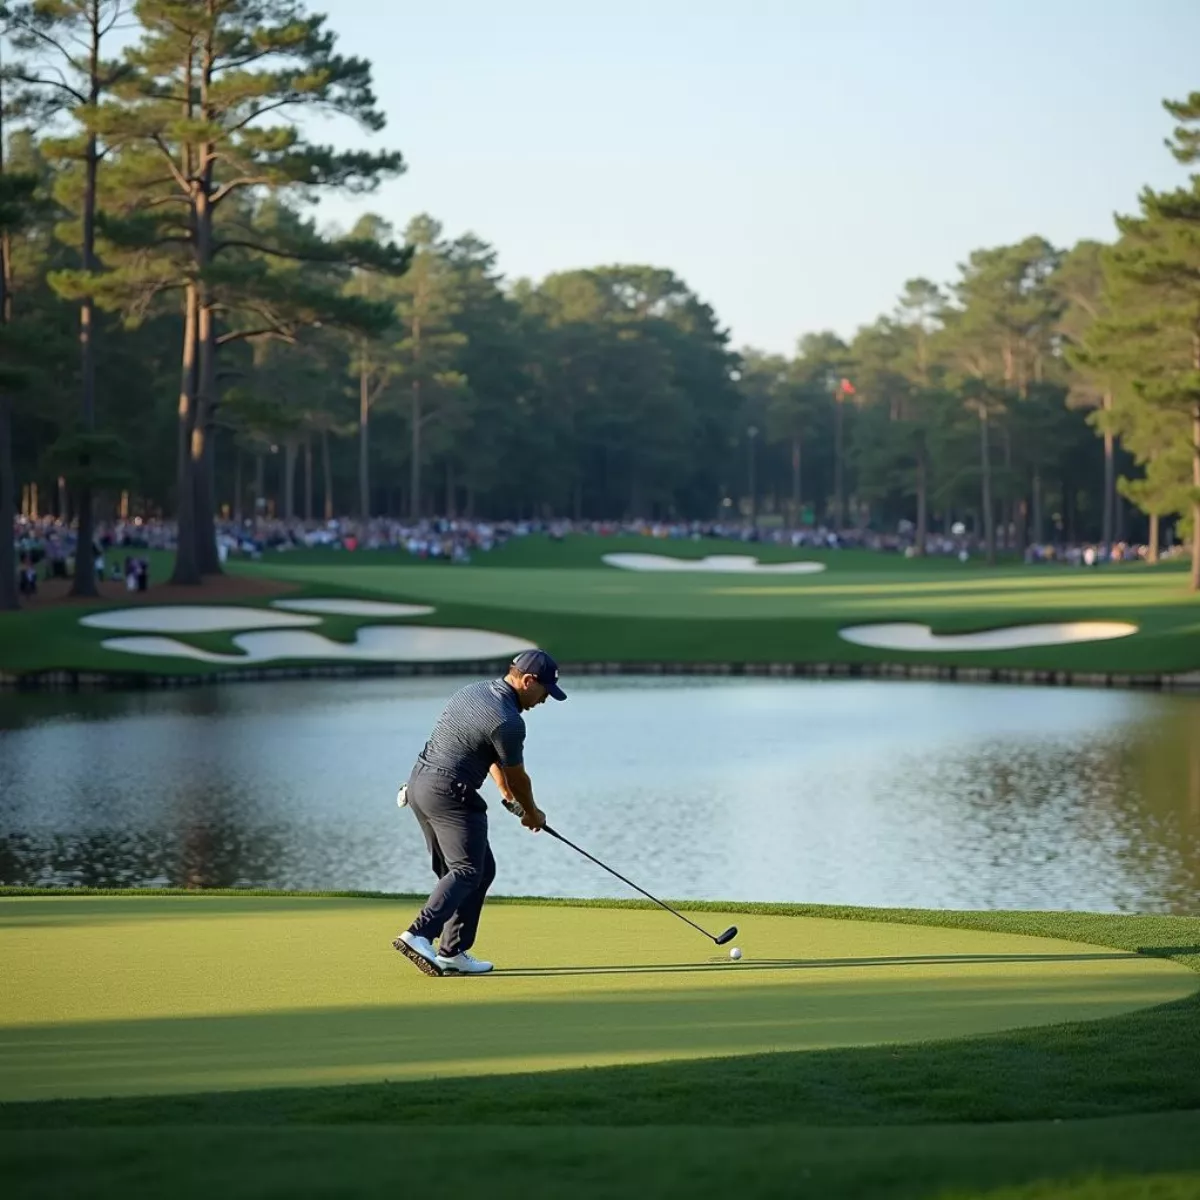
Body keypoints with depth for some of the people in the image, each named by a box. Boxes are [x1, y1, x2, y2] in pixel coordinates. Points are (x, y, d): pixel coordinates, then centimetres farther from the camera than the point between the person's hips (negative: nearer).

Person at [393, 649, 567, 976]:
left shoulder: (473, 691, 13)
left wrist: (507, 794, 31)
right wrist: (532, 813, 16)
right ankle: (419, 934, -27)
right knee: (468, 871, -10)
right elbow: (517, 777, -1)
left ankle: (453, 953, 9)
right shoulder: (508, 721, -16)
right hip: (450, 793, -10)